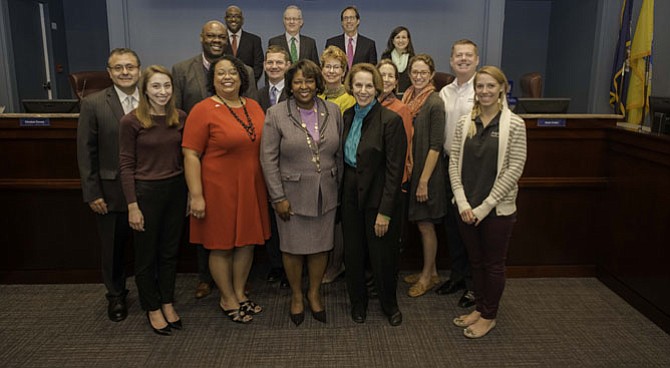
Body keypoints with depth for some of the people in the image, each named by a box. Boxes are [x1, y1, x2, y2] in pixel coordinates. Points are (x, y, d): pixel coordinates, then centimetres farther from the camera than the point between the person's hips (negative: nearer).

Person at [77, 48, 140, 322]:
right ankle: (116, 296, 36)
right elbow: (86, 152, -4)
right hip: (111, 191, -1)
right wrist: (92, 193, -6)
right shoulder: (93, 104, -5)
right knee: (113, 248, 15)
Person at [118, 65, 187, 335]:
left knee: (170, 251, 16)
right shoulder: (131, 121, -11)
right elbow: (126, 166, -9)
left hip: (176, 190, 4)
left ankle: (167, 303, 34)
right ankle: (152, 308, 30)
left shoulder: (180, 118, 0)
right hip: (146, 192, -4)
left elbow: (184, 157, 7)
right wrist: (132, 205, -11)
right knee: (146, 254, 11)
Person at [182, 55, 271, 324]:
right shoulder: (203, 111, -10)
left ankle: (240, 293, 33)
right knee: (222, 245, 7)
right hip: (219, 190, -5)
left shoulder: (254, 107, 7)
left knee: (247, 241, 14)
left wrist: (268, 185, 9)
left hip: (251, 188, 6)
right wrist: (196, 196, -17)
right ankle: (228, 299, 26)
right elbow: (191, 155, -13)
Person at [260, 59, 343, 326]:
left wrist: (340, 187, 7)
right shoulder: (276, 114, -8)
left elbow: (339, 153, 7)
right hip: (292, 194, -2)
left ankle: (314, 292, 36)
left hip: (326, 194, 3)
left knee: (321, 246, 13)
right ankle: (296, 295, 34)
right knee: (293, 248, 11)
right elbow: (268, 159, -8)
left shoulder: (333, 111, 1)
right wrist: (278, 197, -11)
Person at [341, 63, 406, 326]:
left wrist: (385, 211, -18)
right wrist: (342, 192, 3)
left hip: (378, 197, -5)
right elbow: (342, 158, 10)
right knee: (353, 253, 14)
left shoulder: (390, 120, -14)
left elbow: (395, 170, -16)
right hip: (350, 194, 5)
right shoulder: (347, 116, 4)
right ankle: (358, 301, 36)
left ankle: (389, 303, 34)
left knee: (383, 255, 8)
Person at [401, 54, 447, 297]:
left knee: (425, 224, 5)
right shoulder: (407, 99, 7)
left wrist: (424, 180, -17)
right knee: (421, 224, 15)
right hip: (409, 169, 7)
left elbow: (436, 146, -16)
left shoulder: (435, 103, -13)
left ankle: (427, 277, 22)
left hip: (426, 172, -7)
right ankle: (431, 271, 31)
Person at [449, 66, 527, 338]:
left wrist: (484, 207, -14)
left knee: (494, 263, 10)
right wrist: (463, 203, -8)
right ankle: (479, 308, 34)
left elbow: (514, 169, -12)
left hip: (497, 209, -3)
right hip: (466, 208, 4)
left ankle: (489, 316, 27)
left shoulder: (514, 124, -8)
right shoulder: (464, 122, 3)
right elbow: (454, 163, 2)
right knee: (476, 260, 17)